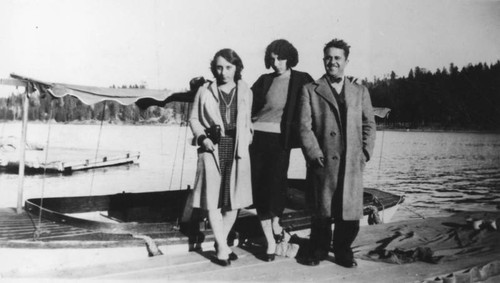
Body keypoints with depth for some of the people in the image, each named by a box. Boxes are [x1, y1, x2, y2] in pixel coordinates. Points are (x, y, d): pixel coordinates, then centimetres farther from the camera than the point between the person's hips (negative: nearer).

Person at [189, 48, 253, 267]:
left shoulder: (245, 92, 10)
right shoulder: (205, 91, 5)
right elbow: (194, 119, 9)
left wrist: (247, 140, 0)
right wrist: (202, 137, -7)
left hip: (237, 149, 2)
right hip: (212, 148, -2)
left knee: (234, 198, 5)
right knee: (213, 198, -6)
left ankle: (221, 242, 21)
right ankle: (222, 248, 2)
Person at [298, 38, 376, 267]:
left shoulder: (360, 92, 15)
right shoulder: (310, 91, 6)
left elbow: (369, 125, 14)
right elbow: (305, 126, -1)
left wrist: (364, 154, 2)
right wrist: (315, 154, -9)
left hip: (352, 163, 2)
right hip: (323, 162, -2)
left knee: (350, 210, 3)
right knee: (321, 210, 6)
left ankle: (343, 251, 21)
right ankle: (319, 250, 23)